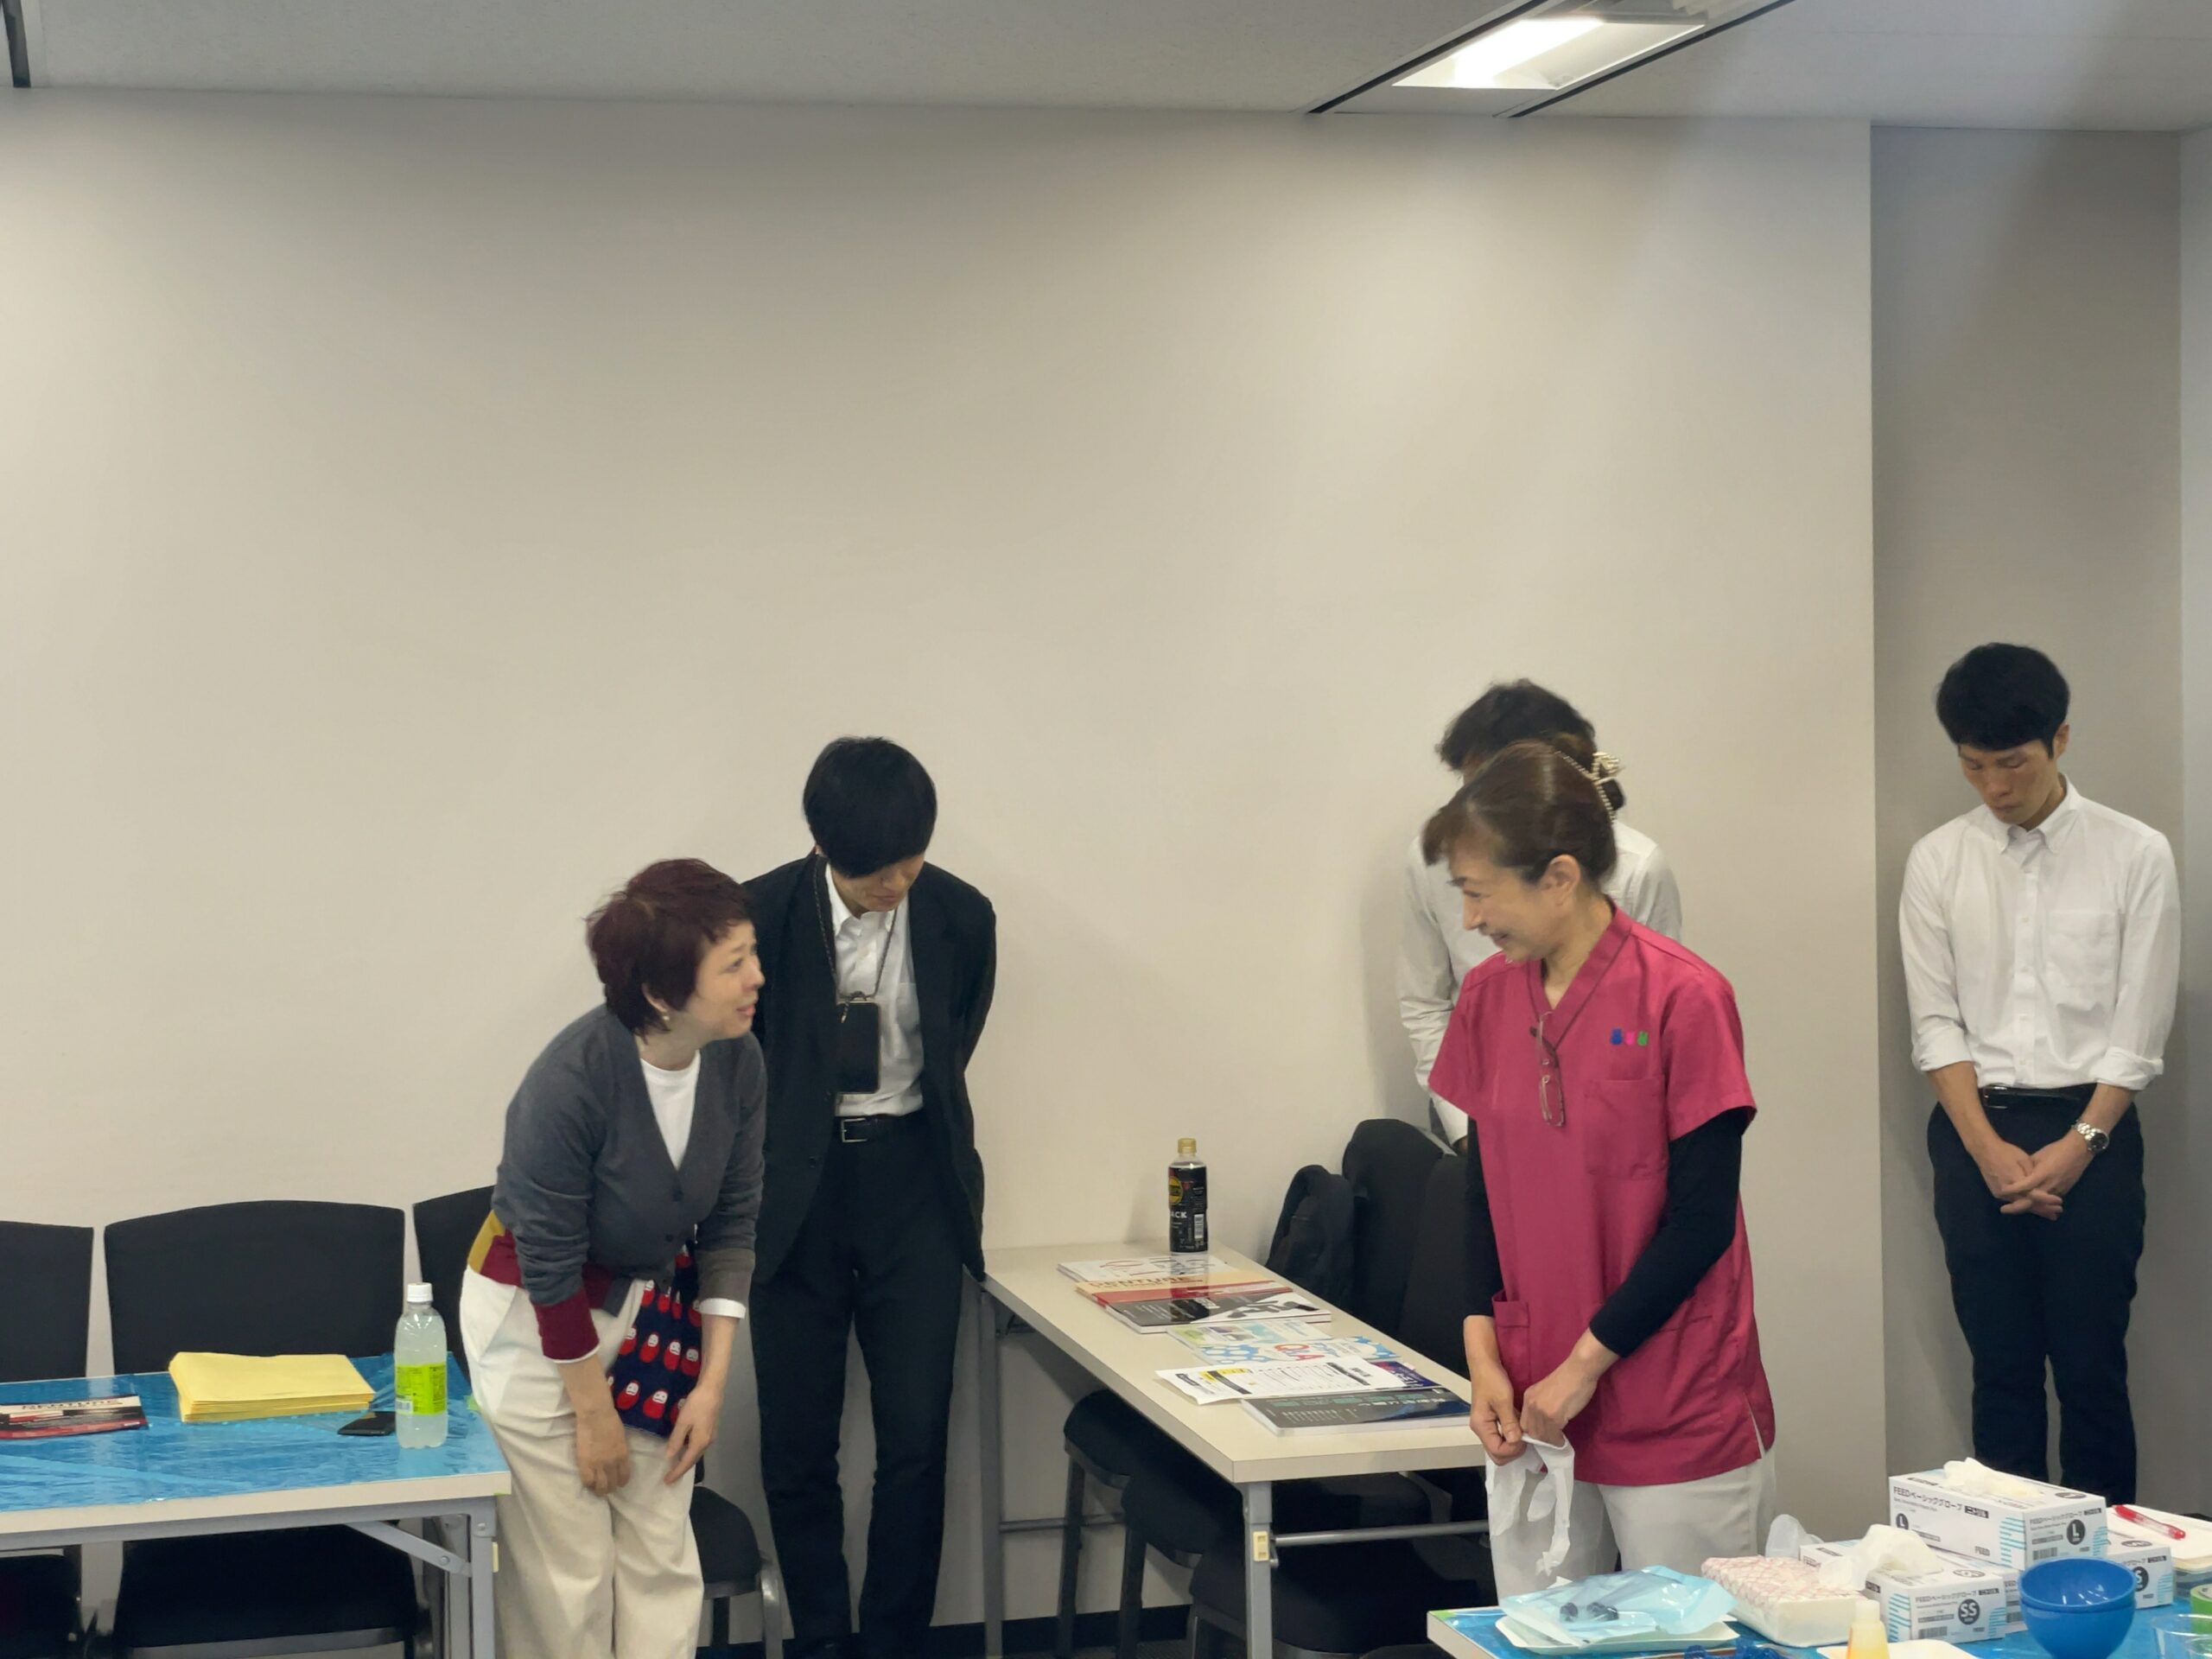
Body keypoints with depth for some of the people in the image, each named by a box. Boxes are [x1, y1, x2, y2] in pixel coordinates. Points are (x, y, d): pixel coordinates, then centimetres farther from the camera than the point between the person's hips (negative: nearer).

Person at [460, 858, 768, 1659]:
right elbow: (551, 1266, -20)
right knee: (568, 1574, 1)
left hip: (652, 1309, 5)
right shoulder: (571, 1080, -29)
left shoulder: (737, 1061, -14)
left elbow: (731, 1223, -2)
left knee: (662, 1560, 6)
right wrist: (594, 1413, -12)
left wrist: (713, 1380, -4)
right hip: (535, 1323, -5)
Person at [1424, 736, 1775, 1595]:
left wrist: (1585, 1364, -11)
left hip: (1677, 1418, -5)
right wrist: (1483, 1353, -1)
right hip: (1531, 1405, 5)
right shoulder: (1489, 994, 4)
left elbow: (1703, 1219, -12)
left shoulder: (1682, 998, -14)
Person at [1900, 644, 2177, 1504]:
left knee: (2092, 1367, -1)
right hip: (1974, 1131, 2)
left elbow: (2140, 1028, -3)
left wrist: (2078, 1144, -11)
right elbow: (1936, 1022, 2)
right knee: (2001, 1367, 7)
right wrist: (1989, 1149, -9)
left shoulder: (2134, 855, -1)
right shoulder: (1938, 862, 4)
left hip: (2091, 1132, -2)